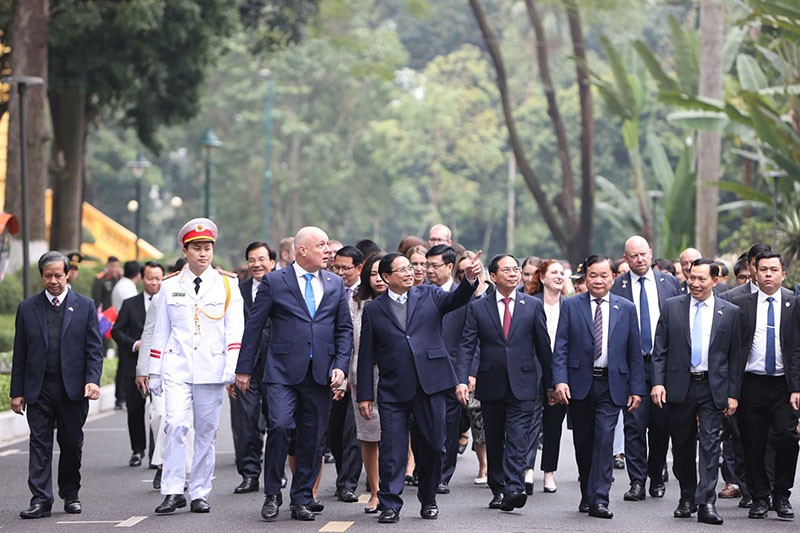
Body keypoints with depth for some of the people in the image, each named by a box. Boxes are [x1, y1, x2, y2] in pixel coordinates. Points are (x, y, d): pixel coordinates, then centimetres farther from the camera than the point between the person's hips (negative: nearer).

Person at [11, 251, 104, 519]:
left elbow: (94, 349, 3)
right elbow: (19, 354, 7)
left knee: (72, 444, 8)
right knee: (40, 444, -4)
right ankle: (40, 500, -6)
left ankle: (71, 495, 22)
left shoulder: (85, 306, 5)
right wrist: (17, 392, 2)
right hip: (38, 389, 0)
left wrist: (93, 380, -11)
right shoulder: (27, 308, 7)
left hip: (73, 389, 0)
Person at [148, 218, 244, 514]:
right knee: (176, 425, -14)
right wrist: (154, 372, 10)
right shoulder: (170, 287, 10)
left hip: (212, 370, 0)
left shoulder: (227, 285, 6)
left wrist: (232, 368, -11)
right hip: (177, 368, 0)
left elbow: (234, 330, 0)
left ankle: (200, 494, 11)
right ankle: (172, 492, -11)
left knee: (207, 432, 3)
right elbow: (160, 332, 13)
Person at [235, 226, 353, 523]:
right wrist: (244, 369, 1)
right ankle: (272, 494, -2)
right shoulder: (274, 282, 1)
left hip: (321, 374, 4)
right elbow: (254, 326, 3)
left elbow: (344, 329, 14)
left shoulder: (335, 284, 12)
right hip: (283, 372, -3)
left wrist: (340, 366, 0)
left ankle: (301, 501, 15)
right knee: (279, 426, -18)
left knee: (313, 438, 4)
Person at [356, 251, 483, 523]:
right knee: (392, 449, -3)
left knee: (432, 446, 7)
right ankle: (390, 505, 3)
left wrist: (470, 278, -30)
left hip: (430, 385, 1)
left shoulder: (429, 295, 9)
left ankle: (428, 499, 23)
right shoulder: (373, 310, 7)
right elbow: (366, 356, 6)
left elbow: (457, 299, -9)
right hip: (393, 390, -1)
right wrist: (364, 395, 2)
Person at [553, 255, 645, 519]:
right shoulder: (570, 306, 4)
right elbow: (561, 347, -1)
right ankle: (587, 494, 26)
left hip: (611, 385, -1)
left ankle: (599, 500, -12)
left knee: (604, 438, -12)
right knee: (583, 442, 9)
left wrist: (636, 388, 1)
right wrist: (560, 380, -13)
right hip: (579, 384, 1)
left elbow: (634, 352, 7)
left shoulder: (626, 309, 7)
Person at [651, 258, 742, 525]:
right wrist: (658, 382, -7)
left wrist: (733, 393, 0)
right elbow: (659, 349, 3)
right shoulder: (671, 307, 4)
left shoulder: (730, 312, 3)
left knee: (710, 444, -9)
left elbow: (735, 356, 4)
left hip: (713, 388, -1)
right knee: (682, 447, 9)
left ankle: (706, 503, -11)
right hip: (679, 387, 1)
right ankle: (687, 499, 24)